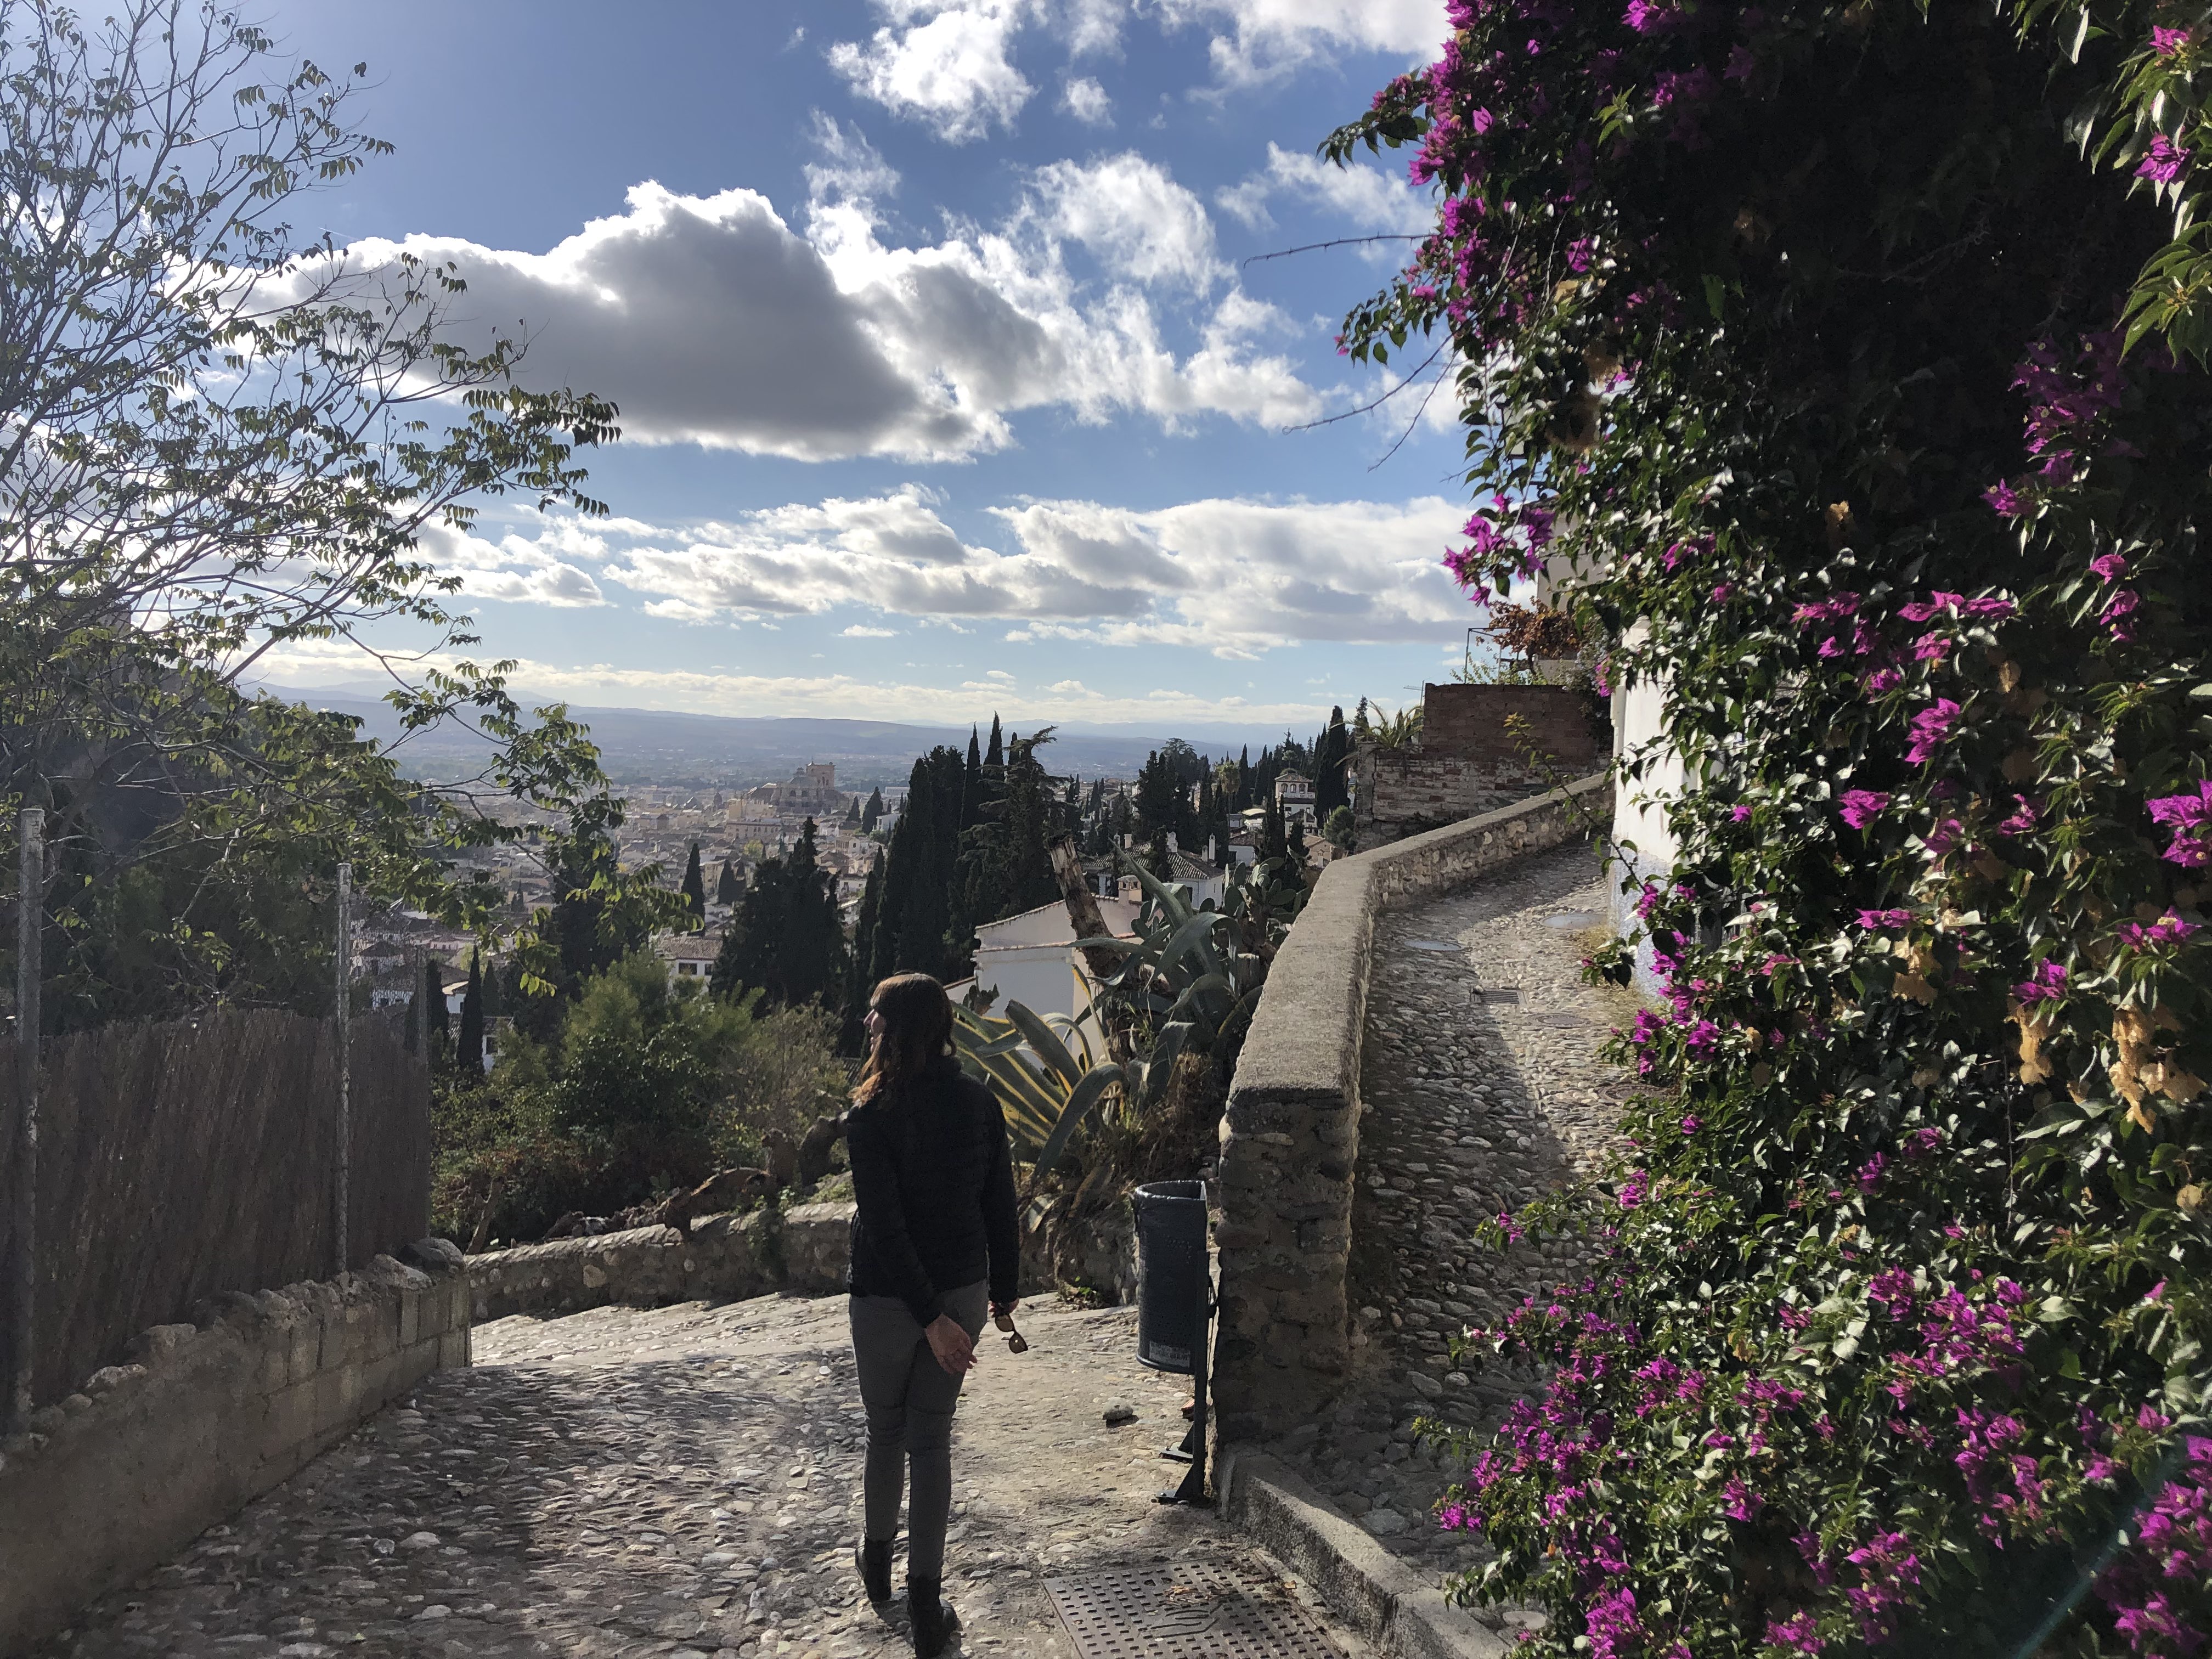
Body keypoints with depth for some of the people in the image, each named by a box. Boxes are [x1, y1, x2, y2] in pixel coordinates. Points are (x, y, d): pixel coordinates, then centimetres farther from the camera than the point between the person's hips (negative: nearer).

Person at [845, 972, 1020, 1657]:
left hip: (889, 1299, -3)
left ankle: (878, 1563, 39)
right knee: (933, 1438, 12)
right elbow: (1000, 1203, 2)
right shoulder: (980, 1103, -4)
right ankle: (926, 1601, 14)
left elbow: (885, 1226, -21)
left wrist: (929, 1315, -18)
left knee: (886, 1431, 18)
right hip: (964, 1291, 3)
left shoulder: (872, 1118, -18)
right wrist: (1005, 1286, 13)